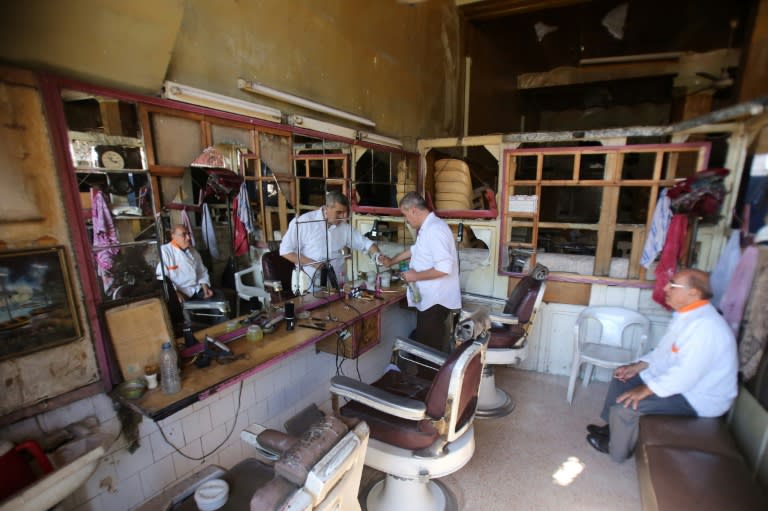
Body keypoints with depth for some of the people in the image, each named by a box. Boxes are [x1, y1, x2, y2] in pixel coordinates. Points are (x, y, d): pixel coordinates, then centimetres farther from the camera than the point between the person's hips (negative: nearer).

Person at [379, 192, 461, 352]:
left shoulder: (435, 229, -22)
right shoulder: (426, 228, 12)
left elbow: (444, 268, -29)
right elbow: (416, 249, 30)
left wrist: (415, 276, -17)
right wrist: (392, 261, 27)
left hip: (436, 301, -10)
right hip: (428, 298, 10)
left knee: (430, 347, 2)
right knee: (423, 342, 20)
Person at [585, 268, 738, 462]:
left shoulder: (705, 326, -30)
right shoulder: (685, 314, 3)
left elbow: (686, 375, -31)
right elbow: (664, 351, 13)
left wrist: (644, 390, -25)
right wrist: (637, 366, 3)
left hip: (698, 398, -10)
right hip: (676, 378, 10)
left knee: (626, 404, -18)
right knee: (622, 380, 11)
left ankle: (616, 449, 9)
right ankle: (612, 427, 27)